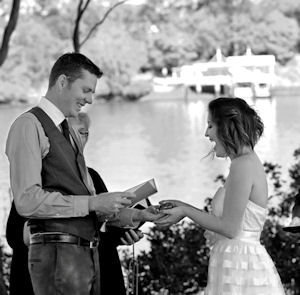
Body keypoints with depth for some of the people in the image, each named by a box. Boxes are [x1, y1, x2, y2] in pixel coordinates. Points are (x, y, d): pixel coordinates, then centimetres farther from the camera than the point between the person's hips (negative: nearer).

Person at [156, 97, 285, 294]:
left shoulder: (243, 165, -15)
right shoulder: (247, 162, 14)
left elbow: (229, 228, -16)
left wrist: (186, 212, -6)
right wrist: (185, 208, 16)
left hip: (242, 268, -9)